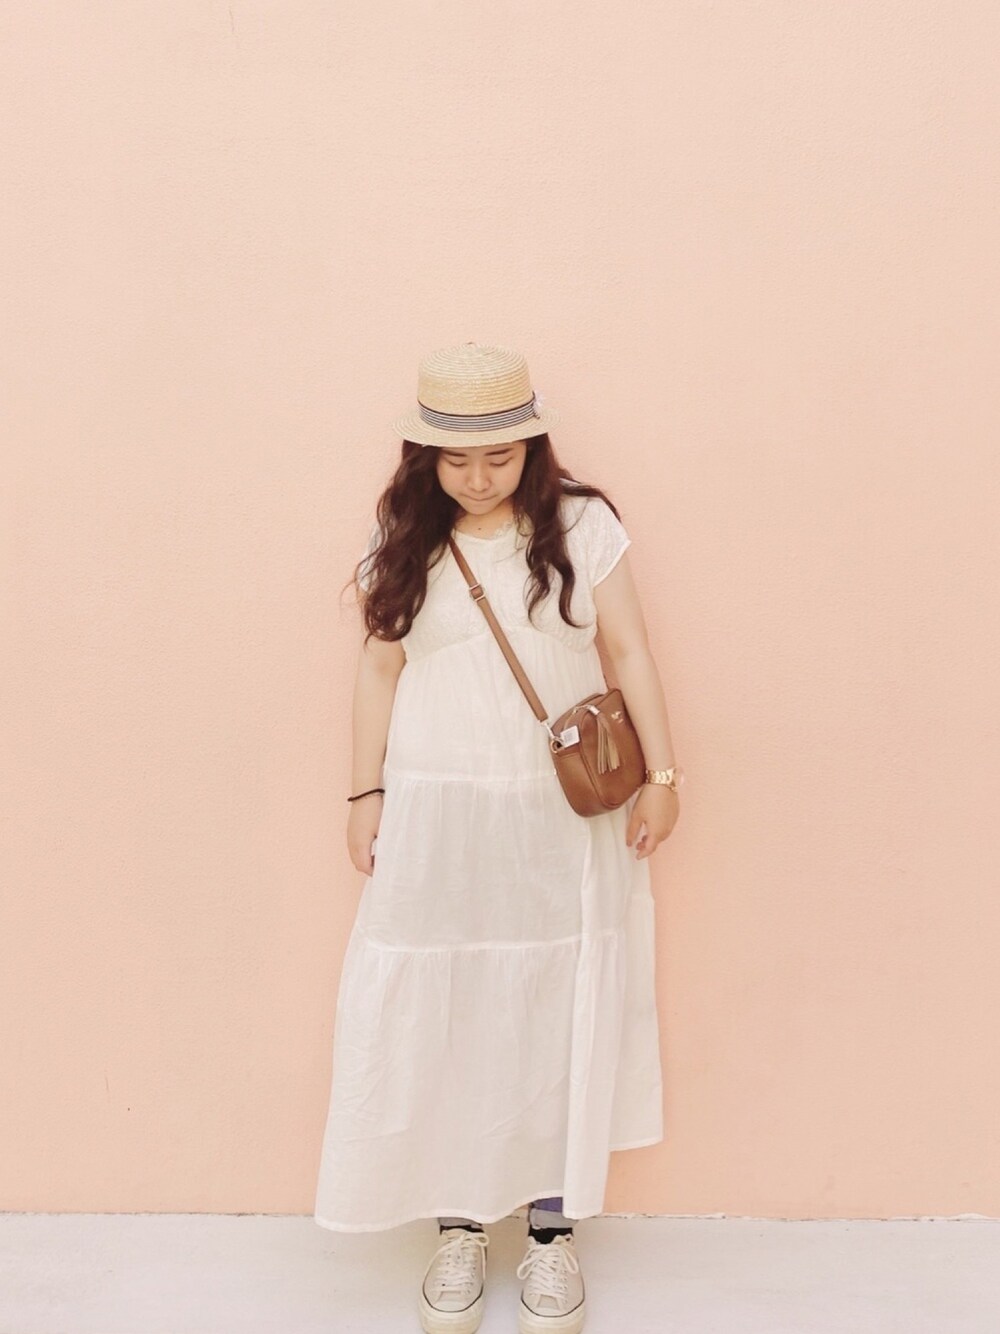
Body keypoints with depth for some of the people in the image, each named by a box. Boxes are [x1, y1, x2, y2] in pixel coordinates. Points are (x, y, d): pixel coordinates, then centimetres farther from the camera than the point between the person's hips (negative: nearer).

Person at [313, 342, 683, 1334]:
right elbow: (380, 668, 5)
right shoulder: (402, 539, 3)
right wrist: (366, 793, 2)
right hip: (436, 816, 1)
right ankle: (459, 1229, 26)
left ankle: (553, 1233, 25)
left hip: (564, 816, 0)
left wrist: (660, 776, -3)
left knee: (557, 1016, 7)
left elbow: (629, 653, 0)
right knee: (442, 1015, 6)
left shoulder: (582, 524, -1)